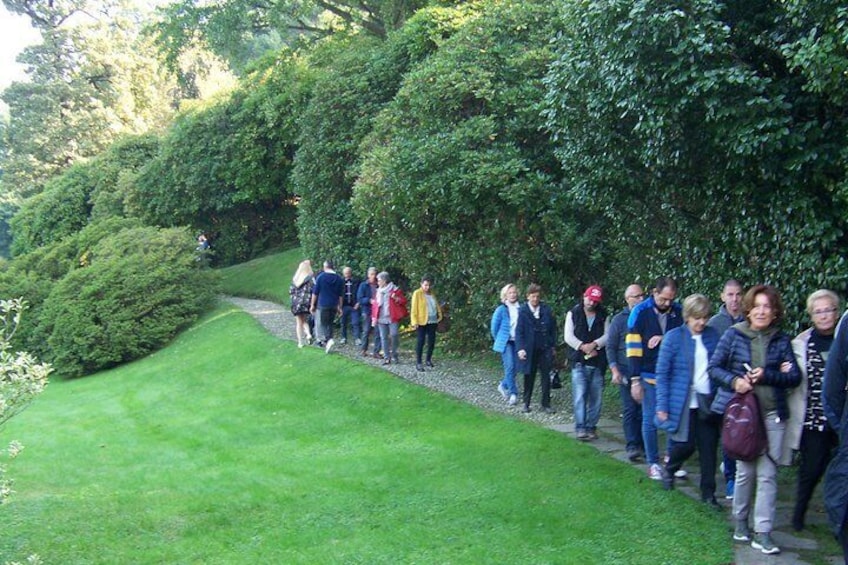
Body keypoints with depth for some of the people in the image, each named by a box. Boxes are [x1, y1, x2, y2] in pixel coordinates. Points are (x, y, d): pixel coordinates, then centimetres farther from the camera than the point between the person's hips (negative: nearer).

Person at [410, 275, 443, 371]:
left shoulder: (432, 294, 14)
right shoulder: (417, 293, -4)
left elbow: (437, 305, 19)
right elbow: (414, 309, -8)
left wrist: (439, 316, 7)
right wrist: (414, 322, -15)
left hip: (432, 321, 6)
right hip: (421, 322, -6)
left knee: (432, 341, 9)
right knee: (421, 341, -5)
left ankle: (428, 360, 24)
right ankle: (418, 363, -2)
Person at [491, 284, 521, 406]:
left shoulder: (520, 309, 2)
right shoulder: (501, 310, -6)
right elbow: (494, 327, 4)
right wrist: (499, 340, 9)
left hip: (517, 341, 4)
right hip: (506, 342, -4)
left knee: (514, 366, 5)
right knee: (510, 366, -11)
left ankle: (503, 385, 29)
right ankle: (513, 393, -4)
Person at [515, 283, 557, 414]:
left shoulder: (546, 310, 1)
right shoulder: (523, 311, -6)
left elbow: (553, 328, 7)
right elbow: (519, 331, -7)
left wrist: (553, 345, 4)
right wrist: (520, 348, -16)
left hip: (545, 348, 1)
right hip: (529, 349, -1)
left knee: (546, 377, 3)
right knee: (529, 377, 10)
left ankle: (546, 404, 10)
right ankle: (526, 403, 22)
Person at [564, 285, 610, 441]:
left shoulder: (603, 316, 8)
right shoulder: (573, 313, 4)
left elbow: (608, 335, -2)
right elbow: (568, 336, -2)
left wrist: (594, 344, -18)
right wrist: (583, 347, -14)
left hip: (598, 363, 2)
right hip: (579, 362, -2)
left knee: (596, 397, 5)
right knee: (580, 395, -11)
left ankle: (591, 427, 14)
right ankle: (580, 428, -12)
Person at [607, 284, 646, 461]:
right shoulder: (619, 319, 3)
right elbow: (610, 347, 3)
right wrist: (615, 370, -5)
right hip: (627, 372, -2)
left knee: (644, 410, 3)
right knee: (630, 409, -4)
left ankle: (642, 445, 11)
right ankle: (632, 446, -4)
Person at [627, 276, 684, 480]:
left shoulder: (678, 312, 2)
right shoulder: (641, 312, -6)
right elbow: (634, 347, -7)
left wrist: (665, 339, -13)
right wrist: (635, 380, -9)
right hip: (650, 376, -3)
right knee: (650, 421, 3)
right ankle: (653, 463, 14)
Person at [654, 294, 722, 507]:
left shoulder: (712, 335, 4)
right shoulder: (673, 337, -6)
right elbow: (662, 373, -5)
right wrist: (662, 406, -8)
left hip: (708, 402, 3)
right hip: (683, 403, -3)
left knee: (709, 449, 4)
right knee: (686, 445, -2)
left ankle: (708, 493, 17)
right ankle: (669, 470, 30)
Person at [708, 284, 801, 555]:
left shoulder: (781, 340, 3)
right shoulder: (733, 335, -1)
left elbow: (795, 377, 0)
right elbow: (714, 367, 0)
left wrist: (767, 376, -15)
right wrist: (734, 380, -17)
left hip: (773, 413, 1)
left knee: (767, 473, -2)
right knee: (745, 470, 8)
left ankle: (762, 533, 1)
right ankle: (740, 521, 27)